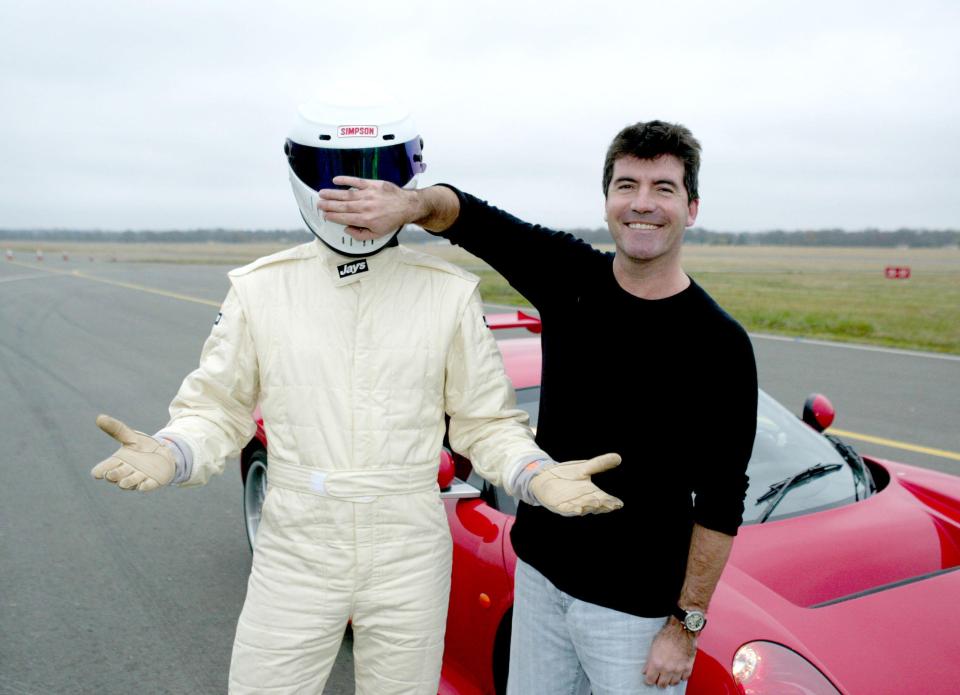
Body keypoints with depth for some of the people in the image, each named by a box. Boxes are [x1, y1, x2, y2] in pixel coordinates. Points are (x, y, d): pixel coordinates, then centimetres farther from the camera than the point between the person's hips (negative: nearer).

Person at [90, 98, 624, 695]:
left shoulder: (450, 294, -4)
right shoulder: (262, 288, -2)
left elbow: (486, 421, 0)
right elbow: (215, 410, 1)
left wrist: (536, 476, -19)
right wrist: (169, 455, -19)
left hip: (410, 562, 0)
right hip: (294, 558, 1)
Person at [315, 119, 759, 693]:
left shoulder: (719, 344, -15)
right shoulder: (567, 275, -5)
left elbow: (720, 504, -12)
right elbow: (464, 213, -6)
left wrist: (686, 625, -11)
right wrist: (411, 202, -28)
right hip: (538, 577, 4)